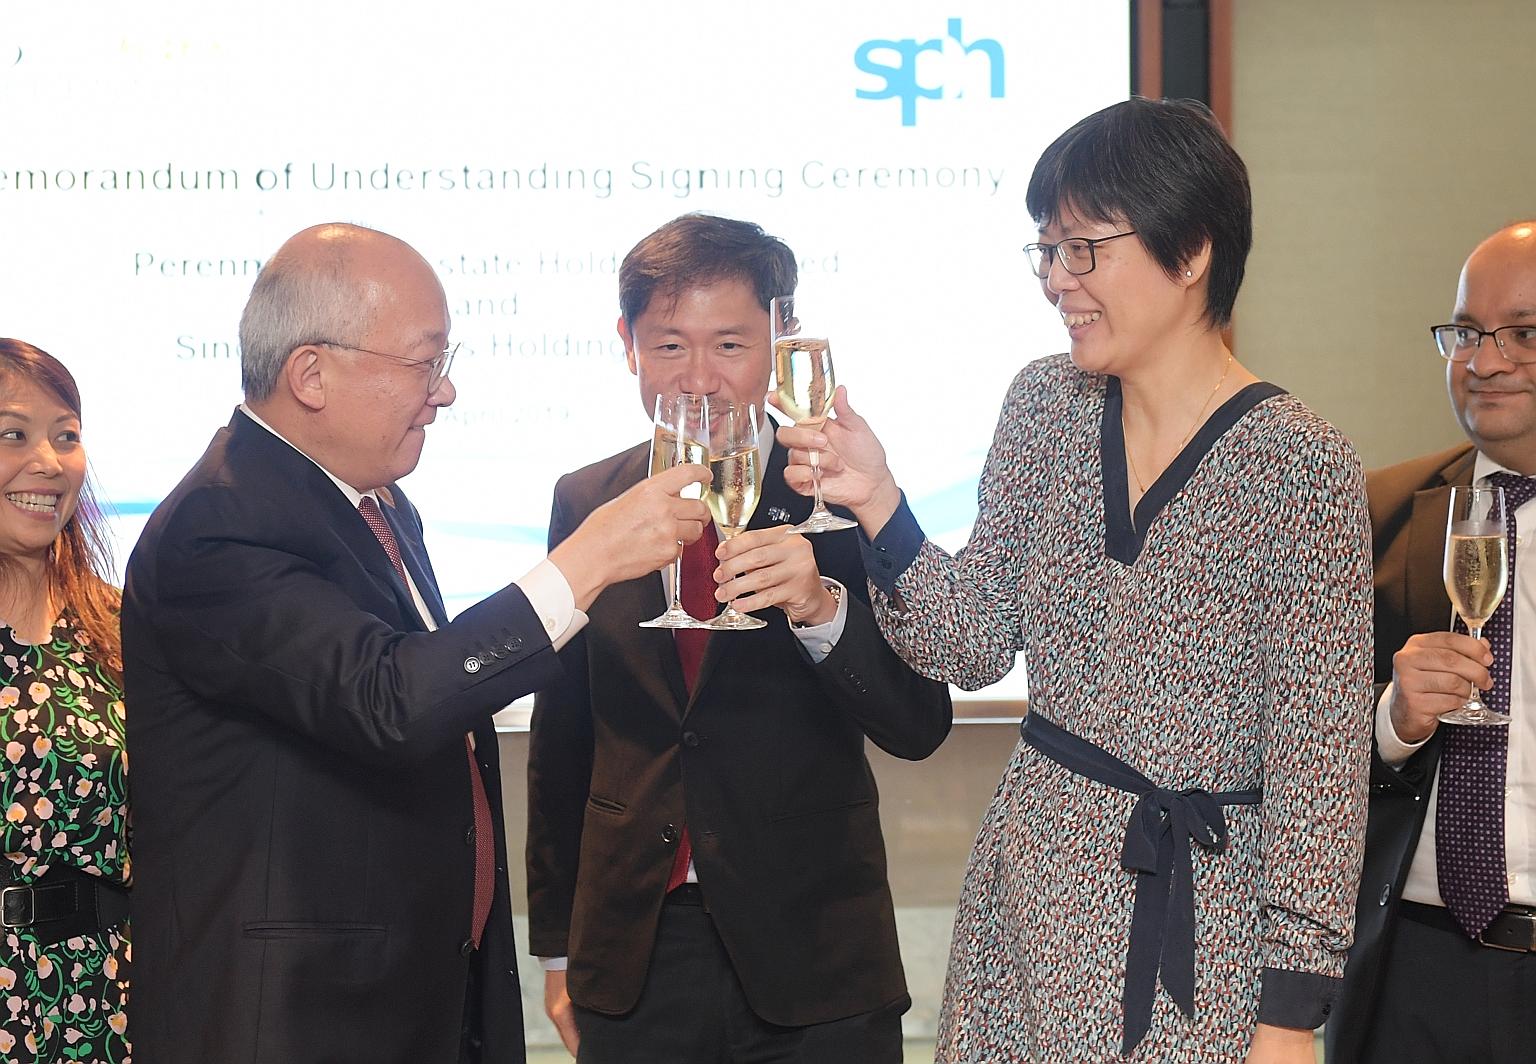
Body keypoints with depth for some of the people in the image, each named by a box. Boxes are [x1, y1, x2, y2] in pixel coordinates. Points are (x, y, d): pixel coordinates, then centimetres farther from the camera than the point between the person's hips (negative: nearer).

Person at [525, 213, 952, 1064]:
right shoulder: (585, 501, 5)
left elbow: (919, 727, -11)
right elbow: (560, 736, 10)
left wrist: (822, 607, -28)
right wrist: (558, 945, 11)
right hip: (632, 955, 2)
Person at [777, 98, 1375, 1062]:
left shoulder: (1300, 466, -13)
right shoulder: (1047, 406, 4)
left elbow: (1318, 759, -12)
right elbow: (977, 647, 5)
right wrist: (879, 504, -11)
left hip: (1202, 929, -5)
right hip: (1031, 894, 5)